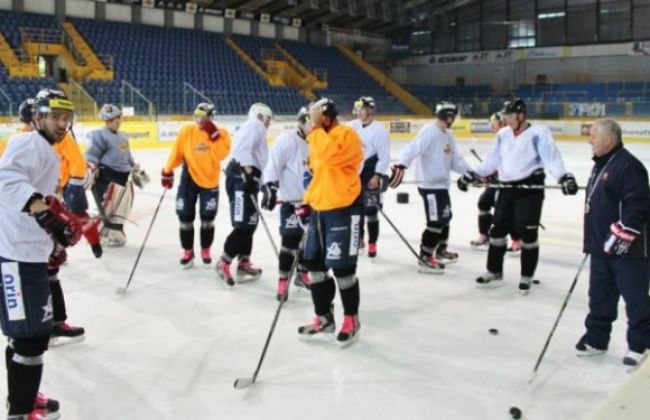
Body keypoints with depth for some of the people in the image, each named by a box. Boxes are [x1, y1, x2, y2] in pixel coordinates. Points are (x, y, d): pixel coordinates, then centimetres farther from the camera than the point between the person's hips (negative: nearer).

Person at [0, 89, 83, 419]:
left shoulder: (48, 153, 21)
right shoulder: (28, 143, -11)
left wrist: (54, 242, 31)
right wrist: (46, 210, -43)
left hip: (30, 252, 11)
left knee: (31, 331, 22)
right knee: (31, 335, -6)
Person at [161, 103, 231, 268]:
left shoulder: (221, 133, -9)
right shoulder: (187, 132, -8)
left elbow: (221, 154, -23)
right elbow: (177, 153, 0)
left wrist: (214, 135, -28)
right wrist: (168, 172, 1)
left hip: (210, 181, -1)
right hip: (189, 178, 1)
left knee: (208, 217, 2)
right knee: (185, 216, 1)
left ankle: (205, 250, 23)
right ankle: (188, 251, 18)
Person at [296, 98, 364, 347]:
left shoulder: (347, 135, -13)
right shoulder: (319, 138, 16)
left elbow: (327, 155, -32)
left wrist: (317, 128, -21)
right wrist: (308, 202, 17)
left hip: (344, 209, -9)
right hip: (320, 209, 9)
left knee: (342, 266, -4)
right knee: (314, 263, 11)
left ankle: (351, 319, 15)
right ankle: (324, 318, 24)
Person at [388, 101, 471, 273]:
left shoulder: (448, 135, 12)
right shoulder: (429, 132, -18)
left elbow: (455, 159, 16)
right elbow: (412, 149, -31)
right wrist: (401, 166, -45)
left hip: (442, 184, 10)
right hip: (430, 185, -10)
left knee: (445, 217, 22)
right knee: (436, 222, -9)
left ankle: (440, 251, 40)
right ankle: (424, 259, 0)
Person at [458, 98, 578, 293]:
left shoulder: (538, 133, -9)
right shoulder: (503, 134, 9)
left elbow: (551, 158, -17)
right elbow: (492, 161, 15)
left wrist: (564, 177, -32)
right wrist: (471, 175, 11)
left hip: (530, 190, -6)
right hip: (507, 189, 6)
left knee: (527, 233, -1)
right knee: (497, 230, 11)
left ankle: (526, 276, 14)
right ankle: (495, 270, 27)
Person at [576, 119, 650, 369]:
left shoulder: (628, 165, -17)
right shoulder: (601, 165, 14)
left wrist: (622, 234, -25)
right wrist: (593, 240, 23)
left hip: (628, 248, -10)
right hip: (602, 247, 10)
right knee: (600, 296, 16)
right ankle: (596, 338, 27)